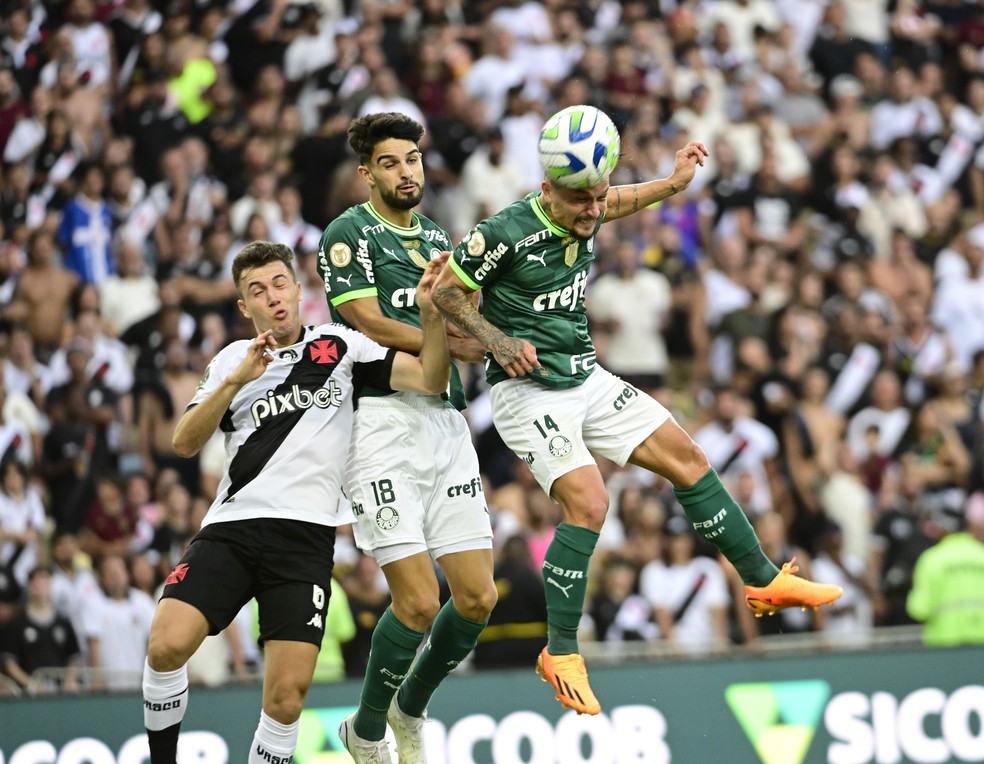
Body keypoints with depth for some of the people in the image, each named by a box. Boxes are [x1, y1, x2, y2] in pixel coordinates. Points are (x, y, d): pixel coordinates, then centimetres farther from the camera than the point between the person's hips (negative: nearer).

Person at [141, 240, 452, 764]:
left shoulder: (340, 346, 12)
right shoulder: (233, 360, 15)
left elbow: (430, 379, 6)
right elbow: (185, 443, 3)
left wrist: (429, 313, -10)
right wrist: (236, 380, -9)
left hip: (305, 537, -1)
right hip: (232, 525, 1)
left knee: (287, 695, -13)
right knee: (167, 645, -20)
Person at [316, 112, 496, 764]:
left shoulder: (439, 240, 21)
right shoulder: (350, 233, 0)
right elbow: (371, 324, -9)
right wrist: (458, 344, -6)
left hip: (446, 418, 7)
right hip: (383, 421, -7)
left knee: (478, 597, 0)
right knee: (419, 603, -14)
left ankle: (411, 709, 25)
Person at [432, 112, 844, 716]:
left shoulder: (585, 217, 0)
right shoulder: (505, 234, -20)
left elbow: (618, 202, 26)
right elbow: (447, 290, -9)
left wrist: (673, 184, 14)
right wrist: (495, 340, -19)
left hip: (588, 380, 8)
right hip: (528, 390, -8)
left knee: (687, 458, 7)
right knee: (588, 502, -23)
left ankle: (765, 581, 20)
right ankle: (561, 654, -11)